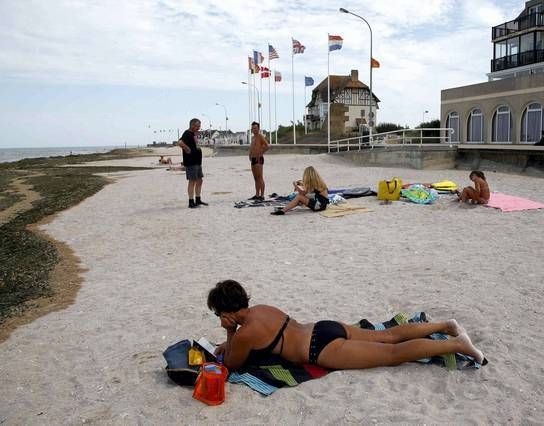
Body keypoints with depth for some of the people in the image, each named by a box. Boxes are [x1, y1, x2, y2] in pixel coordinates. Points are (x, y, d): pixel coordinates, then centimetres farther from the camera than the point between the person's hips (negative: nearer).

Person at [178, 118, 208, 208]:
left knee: (199, 181, 14)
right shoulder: (187, 134, -14)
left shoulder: (193, 134, 16)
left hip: (197, 161, 10)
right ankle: (191, 202, 0)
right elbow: (180, 142, -32)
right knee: (192, 181, -5)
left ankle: (198, 200, 23)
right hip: (191, 163, -10)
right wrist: (187, 149, -22)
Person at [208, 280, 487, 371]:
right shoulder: (261, 309, 14)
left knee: (393, 354, -7)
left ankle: (457, 344, -8)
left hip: (324, 348, -8)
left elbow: (232, 365, 4)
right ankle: (446, 325, 18)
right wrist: (229, 344, 28)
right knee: (388, 336, 16)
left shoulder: (245, 333, -11)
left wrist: (229, 334, 5)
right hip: (326, 329, 8)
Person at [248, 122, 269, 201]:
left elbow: (267, 146, -19)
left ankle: (262, 195, -9)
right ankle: (257, 195, 16)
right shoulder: (253, 137, 20)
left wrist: (260, 153, -16)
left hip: (258, 159, -9)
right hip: (253, 159, 9)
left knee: (260, 178, -10)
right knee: (256, 178, 11)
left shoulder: (260, 136, -7)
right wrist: (250, 155, 14)